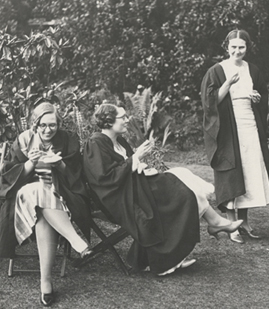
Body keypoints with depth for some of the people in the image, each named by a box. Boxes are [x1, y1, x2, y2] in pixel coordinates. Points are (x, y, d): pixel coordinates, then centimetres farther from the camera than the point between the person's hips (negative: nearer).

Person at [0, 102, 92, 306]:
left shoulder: (68, 141, 3)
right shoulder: (24, 141, 5)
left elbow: (74, 176, 0)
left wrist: (59, 163, -19)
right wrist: (31, 163, -16)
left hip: (59, 195, -1)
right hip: (26, 195, 1)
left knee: (43, 216, -36)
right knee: (39, 192, -37)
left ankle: (46, 280, -36)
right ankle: (75, 239, -41)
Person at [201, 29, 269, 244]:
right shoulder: (216, 72, -3)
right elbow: (210, 101, -10)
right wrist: (228, 83, -21)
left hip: (251, 127, 4)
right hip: (228, 129, -4)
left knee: (250, 174, 6)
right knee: (231, 176, -4)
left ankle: (244, 221, 17)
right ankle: (232, 225, 3)